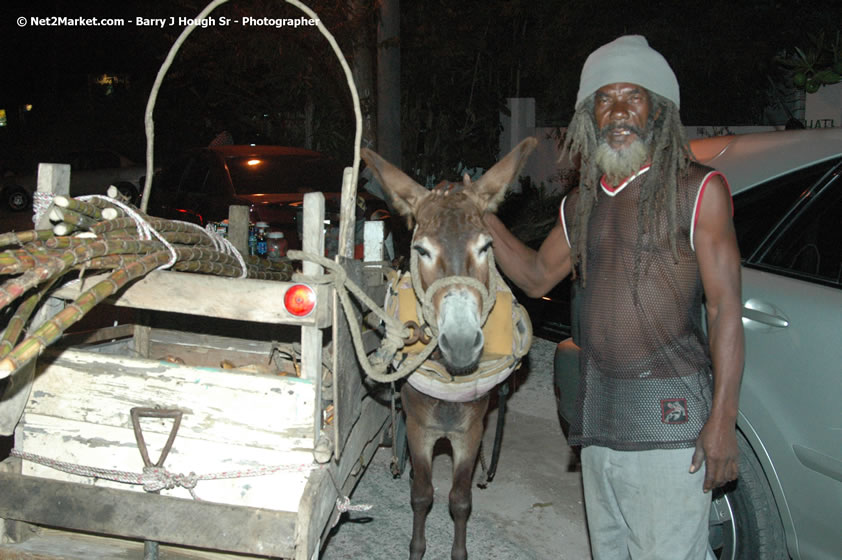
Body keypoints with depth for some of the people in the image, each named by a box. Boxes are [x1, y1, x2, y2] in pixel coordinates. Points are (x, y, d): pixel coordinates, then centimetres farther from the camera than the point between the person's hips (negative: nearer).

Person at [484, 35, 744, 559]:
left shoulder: (698, 189, -4)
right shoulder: (582, 203, 14)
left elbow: (725, 309, -8)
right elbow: (537, 276, 25)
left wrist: (724, 418, -14)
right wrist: (483, 216, 15)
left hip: (669, 412, -6)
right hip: (598, 412, 6)